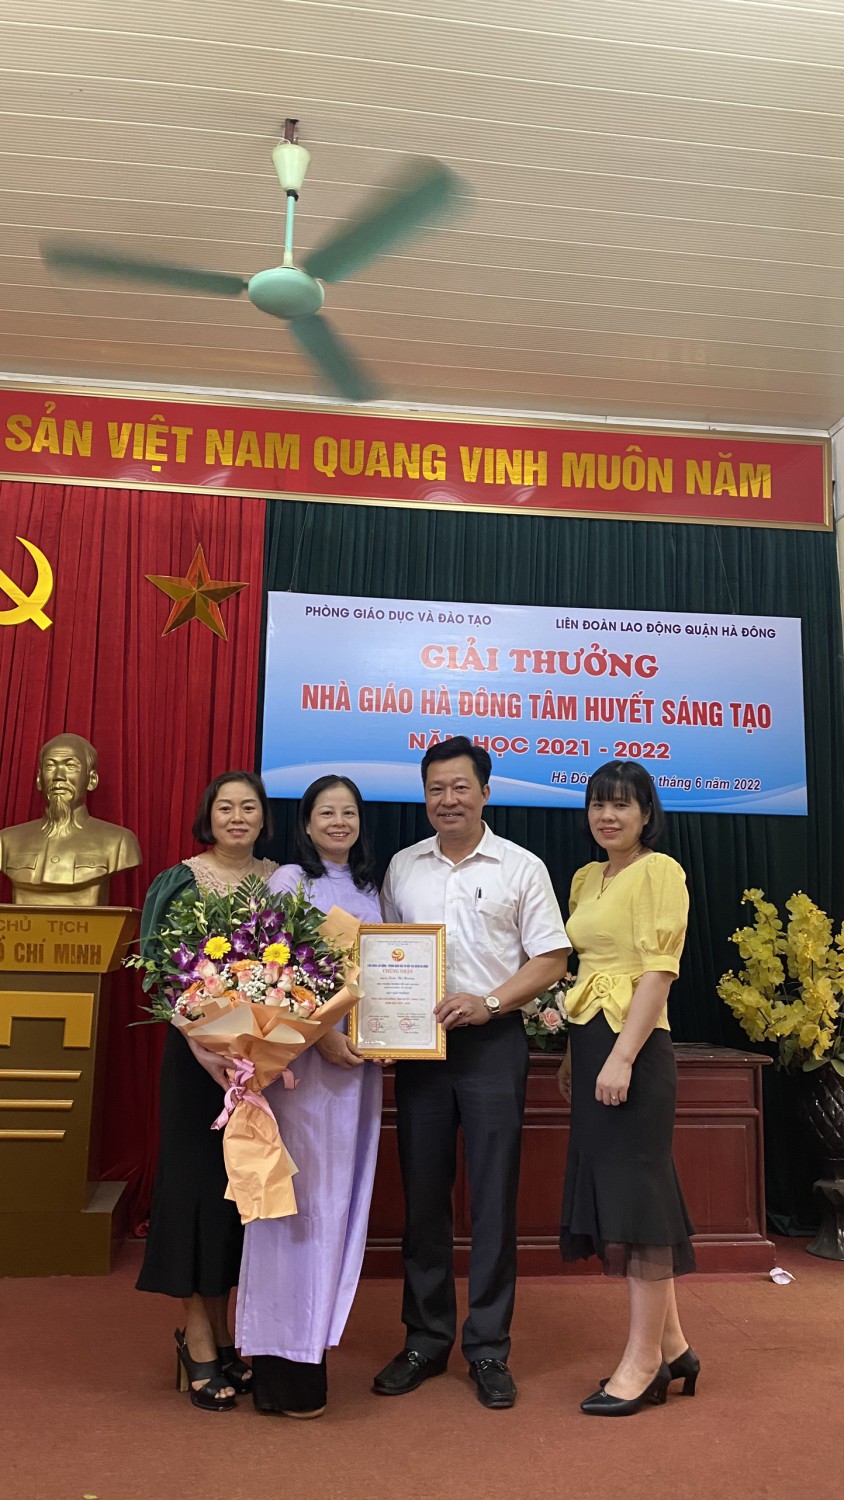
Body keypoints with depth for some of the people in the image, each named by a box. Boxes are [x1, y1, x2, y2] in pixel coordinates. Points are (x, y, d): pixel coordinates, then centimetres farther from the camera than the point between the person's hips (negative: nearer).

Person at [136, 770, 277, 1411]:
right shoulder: (179, 882, -5)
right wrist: (202, 1045, -24)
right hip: (198, 1053, -3)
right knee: (199, 1180, 4)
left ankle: (222, 1328, 28)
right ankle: (199, 1340, 19)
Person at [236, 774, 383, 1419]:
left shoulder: (370, 890, 15)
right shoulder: (289, 881, -4)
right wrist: (322, 1035, -18)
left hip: (361, 1060, 6)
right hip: (303, 1055, -6)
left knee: (342, 1195, 11)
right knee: (300, 1195, -3)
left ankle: (317, 1335, 24)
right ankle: (287, 1365, 7)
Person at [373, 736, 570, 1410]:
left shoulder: (522, 867, 1)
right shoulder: (403, 867, 10)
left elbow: (550, 961, -1)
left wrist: (489, 1002, -14)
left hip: (493, 1043, -2)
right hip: (416, 1044, 3)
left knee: (493, 1197, 3)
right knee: (422, 1194, 10)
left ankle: (489, 1350, 19)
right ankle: (426, 1341, 25)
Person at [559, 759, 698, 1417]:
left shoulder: (659, 870, -8)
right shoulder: (586, 879, 15)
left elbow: (659, 969, -15)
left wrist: (622, 1056, -21)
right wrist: (575, 1055, 16)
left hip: (633, 1045, -8)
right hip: (590, 1042, 8)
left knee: (635, 1191, -1)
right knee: (613, 1191, 12)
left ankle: (642, 1363, 14)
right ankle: (671, 1346, 26)